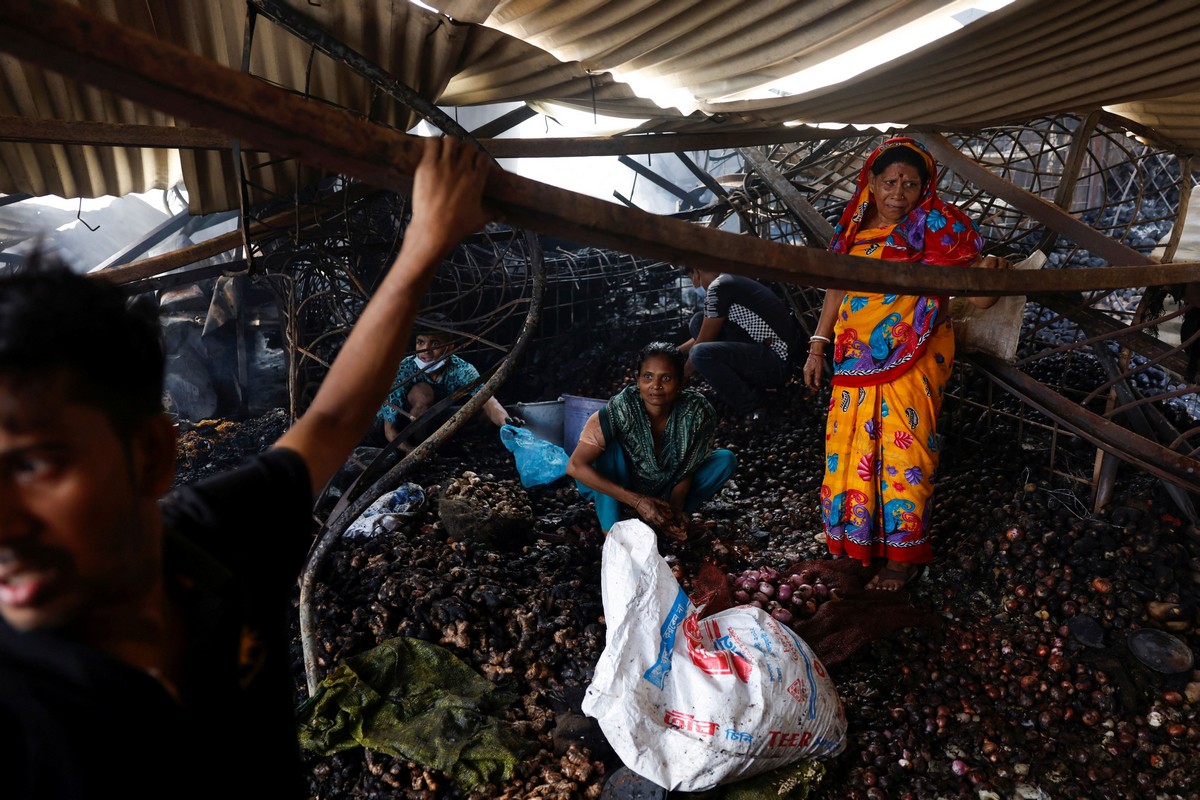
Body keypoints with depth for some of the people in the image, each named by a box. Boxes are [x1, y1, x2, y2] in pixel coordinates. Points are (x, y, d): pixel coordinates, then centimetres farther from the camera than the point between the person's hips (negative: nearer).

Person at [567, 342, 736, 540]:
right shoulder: (621, 408, -30)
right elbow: (575, 466, -32)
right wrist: (637, 501, -34)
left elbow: (688, 467, -9)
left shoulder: (698, 411, -23)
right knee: (609, 445, -30)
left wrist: (675, 507, -26)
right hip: (624, 490, -3)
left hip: (667, 492, 3)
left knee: (726, 459, -12)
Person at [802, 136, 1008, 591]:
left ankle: (904, 555, 14)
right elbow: (836, 292, 16)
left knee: (904, 452, -1)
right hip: (856, 364, 5)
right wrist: (817, 348, 12)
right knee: (849, 450, 10)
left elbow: (978, 297, -8)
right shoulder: (853, 229, 9)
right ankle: (855, 541, 28)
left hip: (913, 363, -5)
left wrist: (986, 273, -30)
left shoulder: (937, 227, -4)